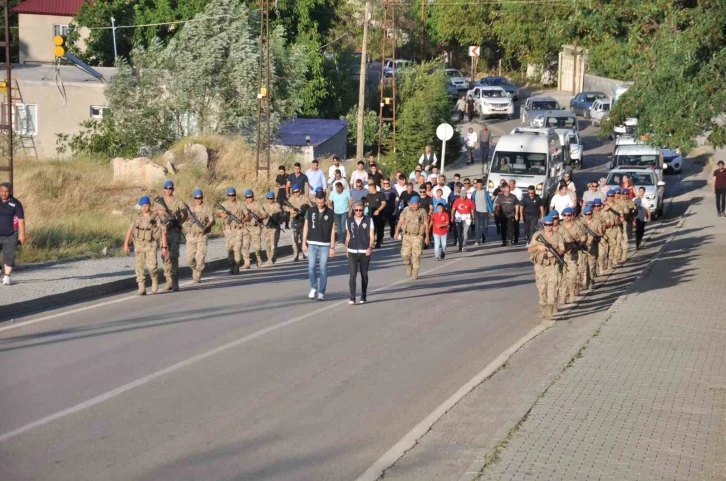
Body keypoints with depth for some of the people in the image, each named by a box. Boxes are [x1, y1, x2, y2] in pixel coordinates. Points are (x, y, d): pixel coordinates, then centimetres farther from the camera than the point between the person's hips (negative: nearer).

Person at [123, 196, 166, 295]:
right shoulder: (136, 217, 6)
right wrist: (126, 244, 1)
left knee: (151, 266, -16)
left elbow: (163, 232, -3)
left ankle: (155, 279, 16)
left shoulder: (155, 217, -3)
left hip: (151, 246, -3)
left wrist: (164, 247, -7)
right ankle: (142, 289, -4)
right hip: (139, 245, 3)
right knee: (138, 266, -8)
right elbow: (130, 230, 9)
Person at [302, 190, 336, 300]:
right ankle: (313, 288, 17)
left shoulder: (330, 213, 0)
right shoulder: (310, 211, 4)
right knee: (311, 267, -3)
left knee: (323, 269, 1)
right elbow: (306, 227, 8)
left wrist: (332, 247, -1)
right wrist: (304, 243, 2)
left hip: (325, 245, -1)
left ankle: (321, 292, 8)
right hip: (312, 244, 1)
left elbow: (332, 230, 2)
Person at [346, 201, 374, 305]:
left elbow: (371, 236, -1)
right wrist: (347, 249, 13)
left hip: (365, 252, 0)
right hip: (352, 252, 0)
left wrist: (370, 247, -15)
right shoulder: (349, 221, 5)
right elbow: (348, 236, 14)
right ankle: (352, 298, -12)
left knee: (364, 275, 9)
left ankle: (363, 297, 21)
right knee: (353, 275, -10)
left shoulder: (368, 220, 0)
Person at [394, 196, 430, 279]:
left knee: (416, 254, -6)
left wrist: (427, 236, 1)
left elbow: (426, 225, 3)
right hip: (407, 235, 1)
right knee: (405, 254, -6)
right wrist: (397, 231, -9)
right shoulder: (406, 211, 3)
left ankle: (415, 273, 3)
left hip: (418, 236, -1)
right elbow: (400, 221, 0)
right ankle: (408, 265, 25)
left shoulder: (422, 212, 0)